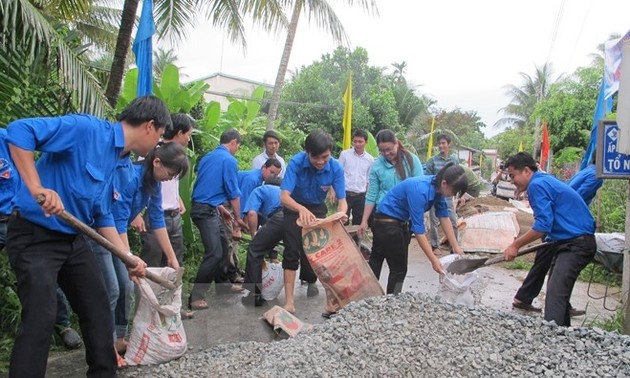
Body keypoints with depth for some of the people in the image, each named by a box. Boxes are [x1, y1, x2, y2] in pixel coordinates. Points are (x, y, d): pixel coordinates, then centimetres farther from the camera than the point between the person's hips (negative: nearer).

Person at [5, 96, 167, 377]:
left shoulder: (119, 161, 8)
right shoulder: (88, 129, -18)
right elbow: (19, 130, -27)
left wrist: (128, 258, 10)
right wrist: (36, 188, -33)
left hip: (74, 240, 9)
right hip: (34, 235, -9)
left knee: (98, 311, 12)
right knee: (41, 318, -11)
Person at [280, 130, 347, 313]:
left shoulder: (336, 168, -26)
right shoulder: (296, 162, -32)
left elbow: (342, 199, -22)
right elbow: (284, 197, -39)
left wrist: (341, 213, -46)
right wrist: (301, 209, -59)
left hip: (318, 209, 3)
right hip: (294, 207, -2)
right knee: (292, 251, -10)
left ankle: (311, 281, 42)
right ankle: (289, 300, -4)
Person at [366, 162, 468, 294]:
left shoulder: (437, 188, -7)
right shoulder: (420, 191, -33)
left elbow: (444, 218, 2)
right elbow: (418, 229, -31)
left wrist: (456, 247, 3)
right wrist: (433, 260, -28)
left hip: (400, 222, 9)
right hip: (387, 223, -9)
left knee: (376, 260, 19)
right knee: (399, 268, 0)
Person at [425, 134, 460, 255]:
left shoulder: (455, 160, 3)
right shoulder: (432, 160, -5)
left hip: (448, 196, 2)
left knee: (453, 222, 4)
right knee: (434, 222, 5)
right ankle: (435, 246, 19)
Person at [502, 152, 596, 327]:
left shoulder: (537, 185, -15)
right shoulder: (545, 180, 16)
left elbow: (543, 226, -22)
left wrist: (515, 245, -14)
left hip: (575, 245, -11)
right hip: (569, 242, 11)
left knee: (555, 294, -18)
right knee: (558, 291, 17)